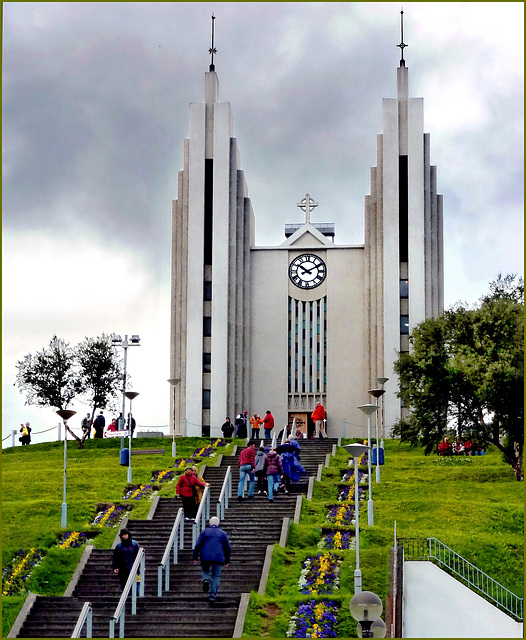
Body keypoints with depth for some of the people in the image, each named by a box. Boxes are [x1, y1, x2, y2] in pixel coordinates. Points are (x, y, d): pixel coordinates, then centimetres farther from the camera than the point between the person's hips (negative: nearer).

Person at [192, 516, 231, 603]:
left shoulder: (204, 532, 8)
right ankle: (213, 594, -6)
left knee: (205, 571, 22)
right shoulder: (223, 533, 11)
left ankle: (206, 580, -11)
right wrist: (227, 561, 18)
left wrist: (195, 558, 4)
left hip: (205, 557, 0)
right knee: (216, 576, 8)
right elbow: (228, 548, 11)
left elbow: (198, 545, 1)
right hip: (218, 558, 0)